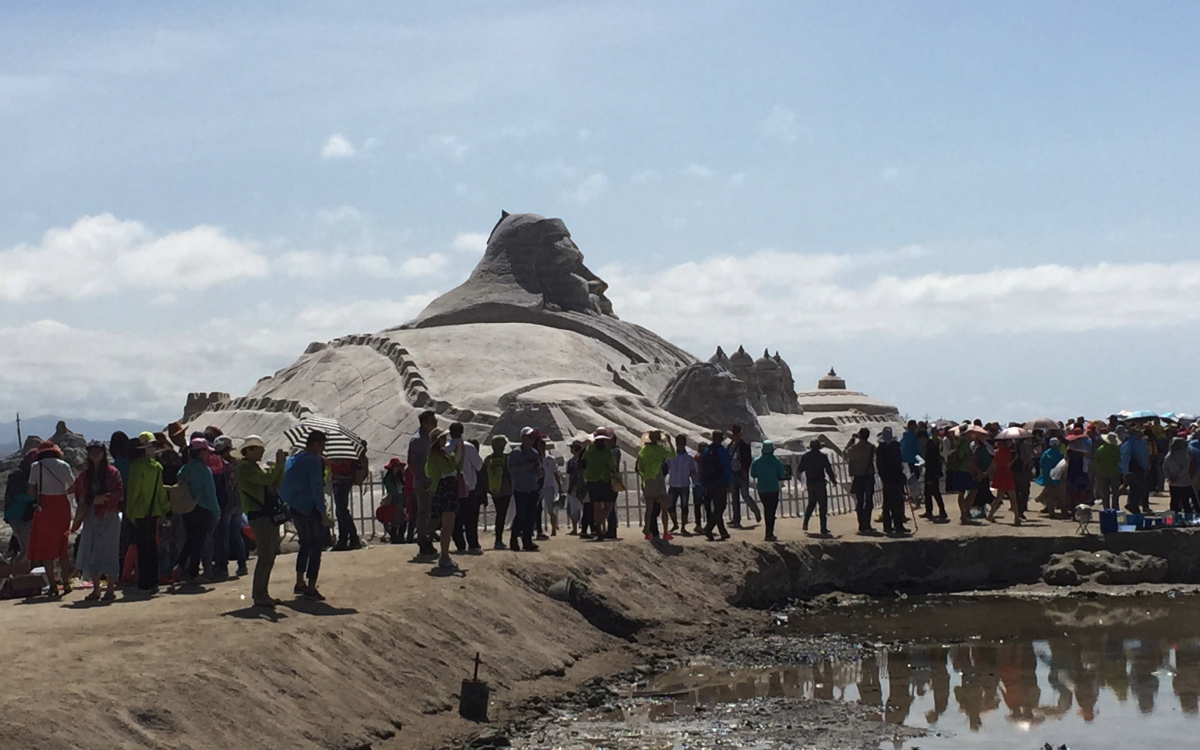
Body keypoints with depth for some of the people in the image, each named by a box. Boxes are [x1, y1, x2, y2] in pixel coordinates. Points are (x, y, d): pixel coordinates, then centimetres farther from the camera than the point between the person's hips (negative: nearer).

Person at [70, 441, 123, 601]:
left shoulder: (112, 472, -1)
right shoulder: (85, 475, 13)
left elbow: (119, 492, -9)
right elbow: (80, 495, 18)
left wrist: (104, 498, -20)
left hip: (108, 515, -5)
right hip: (91, 516, 5)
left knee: (108, 551, -5)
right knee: (91, 553, 2)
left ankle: (110, 589, 1)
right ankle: (96, 590, 9)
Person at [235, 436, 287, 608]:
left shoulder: (255, 466, 22)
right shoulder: (245, 466, -8)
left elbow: (276, 484, 18)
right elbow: (266, 479, -23)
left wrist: (280, 465, 7)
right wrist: (279, 464, -14)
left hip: (269, 515, 10)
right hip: (259, 515, -10)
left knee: (269, 556, 12)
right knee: (265, 556, -11)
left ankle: (262, 595, 19)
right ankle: (259, 596, -7)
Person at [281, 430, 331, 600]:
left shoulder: (292, 460, 13)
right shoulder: (313, 460, -14)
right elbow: (317, 488, -18)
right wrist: (323, 513, -16)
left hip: (296, 509, 9)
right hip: (311, 510, -9)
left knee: (305, 545, 20)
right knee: (316, 548, -4)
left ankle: (300, 583, 25)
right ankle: (311, 588, -6)